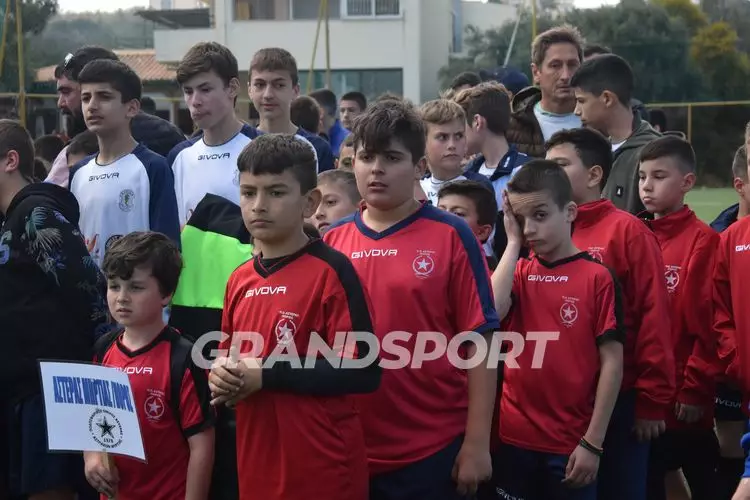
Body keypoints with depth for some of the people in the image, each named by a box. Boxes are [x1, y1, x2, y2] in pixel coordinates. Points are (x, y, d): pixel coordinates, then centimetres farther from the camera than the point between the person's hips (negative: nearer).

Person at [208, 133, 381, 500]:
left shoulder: (331, 271, -11)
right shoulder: (239, 280, 9)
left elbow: (362, 371, -16)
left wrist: (266, 375, -18)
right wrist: (220, 374, -2)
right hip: (257, 468, 6)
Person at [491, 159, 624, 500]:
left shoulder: (598, 277, -6)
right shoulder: (519, 273, 6)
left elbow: (612, 362, -7)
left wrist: (593, 442, -9)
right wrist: (513, 243, -7)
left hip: (572, 444, -3)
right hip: (514, 438, 3)